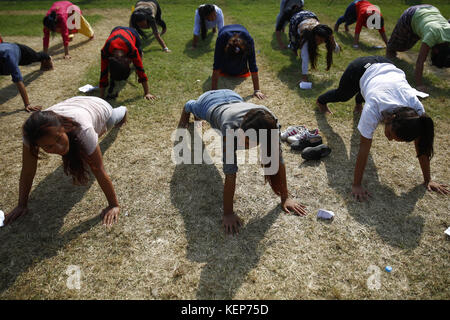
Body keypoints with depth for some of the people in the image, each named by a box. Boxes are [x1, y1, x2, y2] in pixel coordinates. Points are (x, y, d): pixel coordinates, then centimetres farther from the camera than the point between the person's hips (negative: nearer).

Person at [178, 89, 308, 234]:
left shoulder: (271, 123, -43)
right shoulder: (231, 127, -52)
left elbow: (278, 160, -33)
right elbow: (230, 174, -47)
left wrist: (285, 198, -29)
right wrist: (228, 214, -41)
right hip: (210, 102, -3)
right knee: (192, 106, 35)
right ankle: (185, 109, 69)